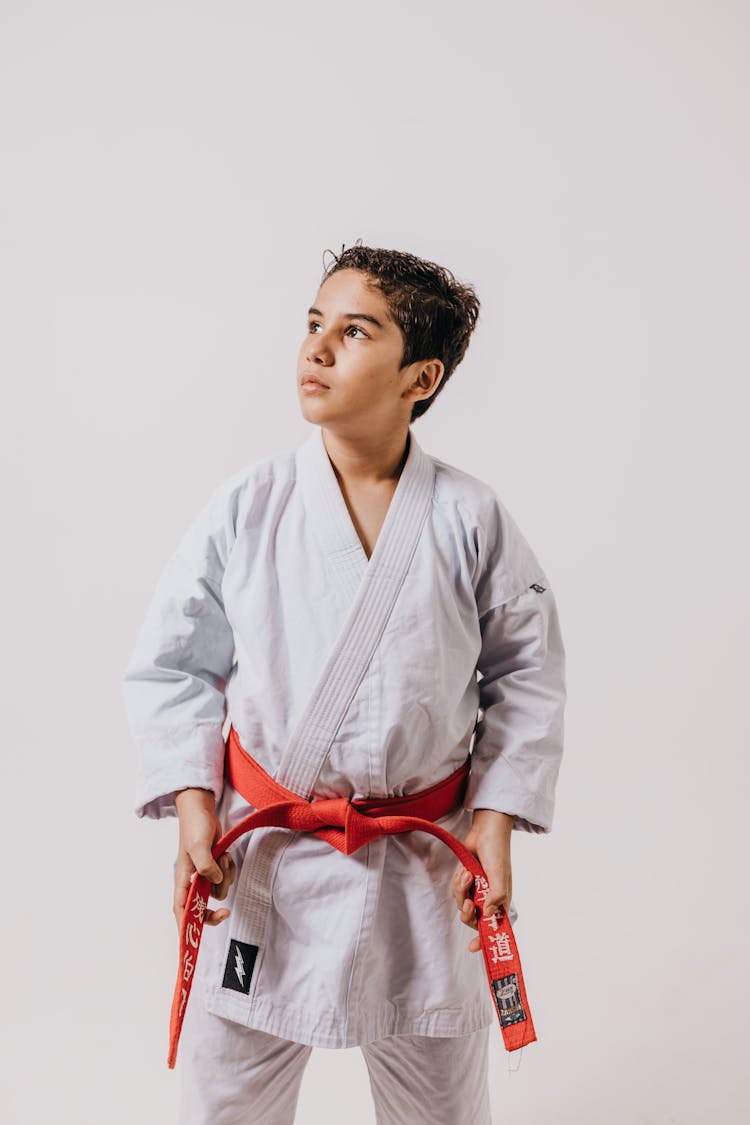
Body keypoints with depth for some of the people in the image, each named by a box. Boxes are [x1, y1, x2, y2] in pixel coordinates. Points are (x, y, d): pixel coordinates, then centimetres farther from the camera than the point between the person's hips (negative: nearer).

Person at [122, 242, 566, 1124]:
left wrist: (495, 819, -3)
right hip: (263, 857, 0)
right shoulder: (248, 505, -8)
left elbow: (528, 673, 3)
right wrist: (193, 807, -8)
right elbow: (169, 665, 1)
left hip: (424, 868, 0)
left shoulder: (470, 519, -8)